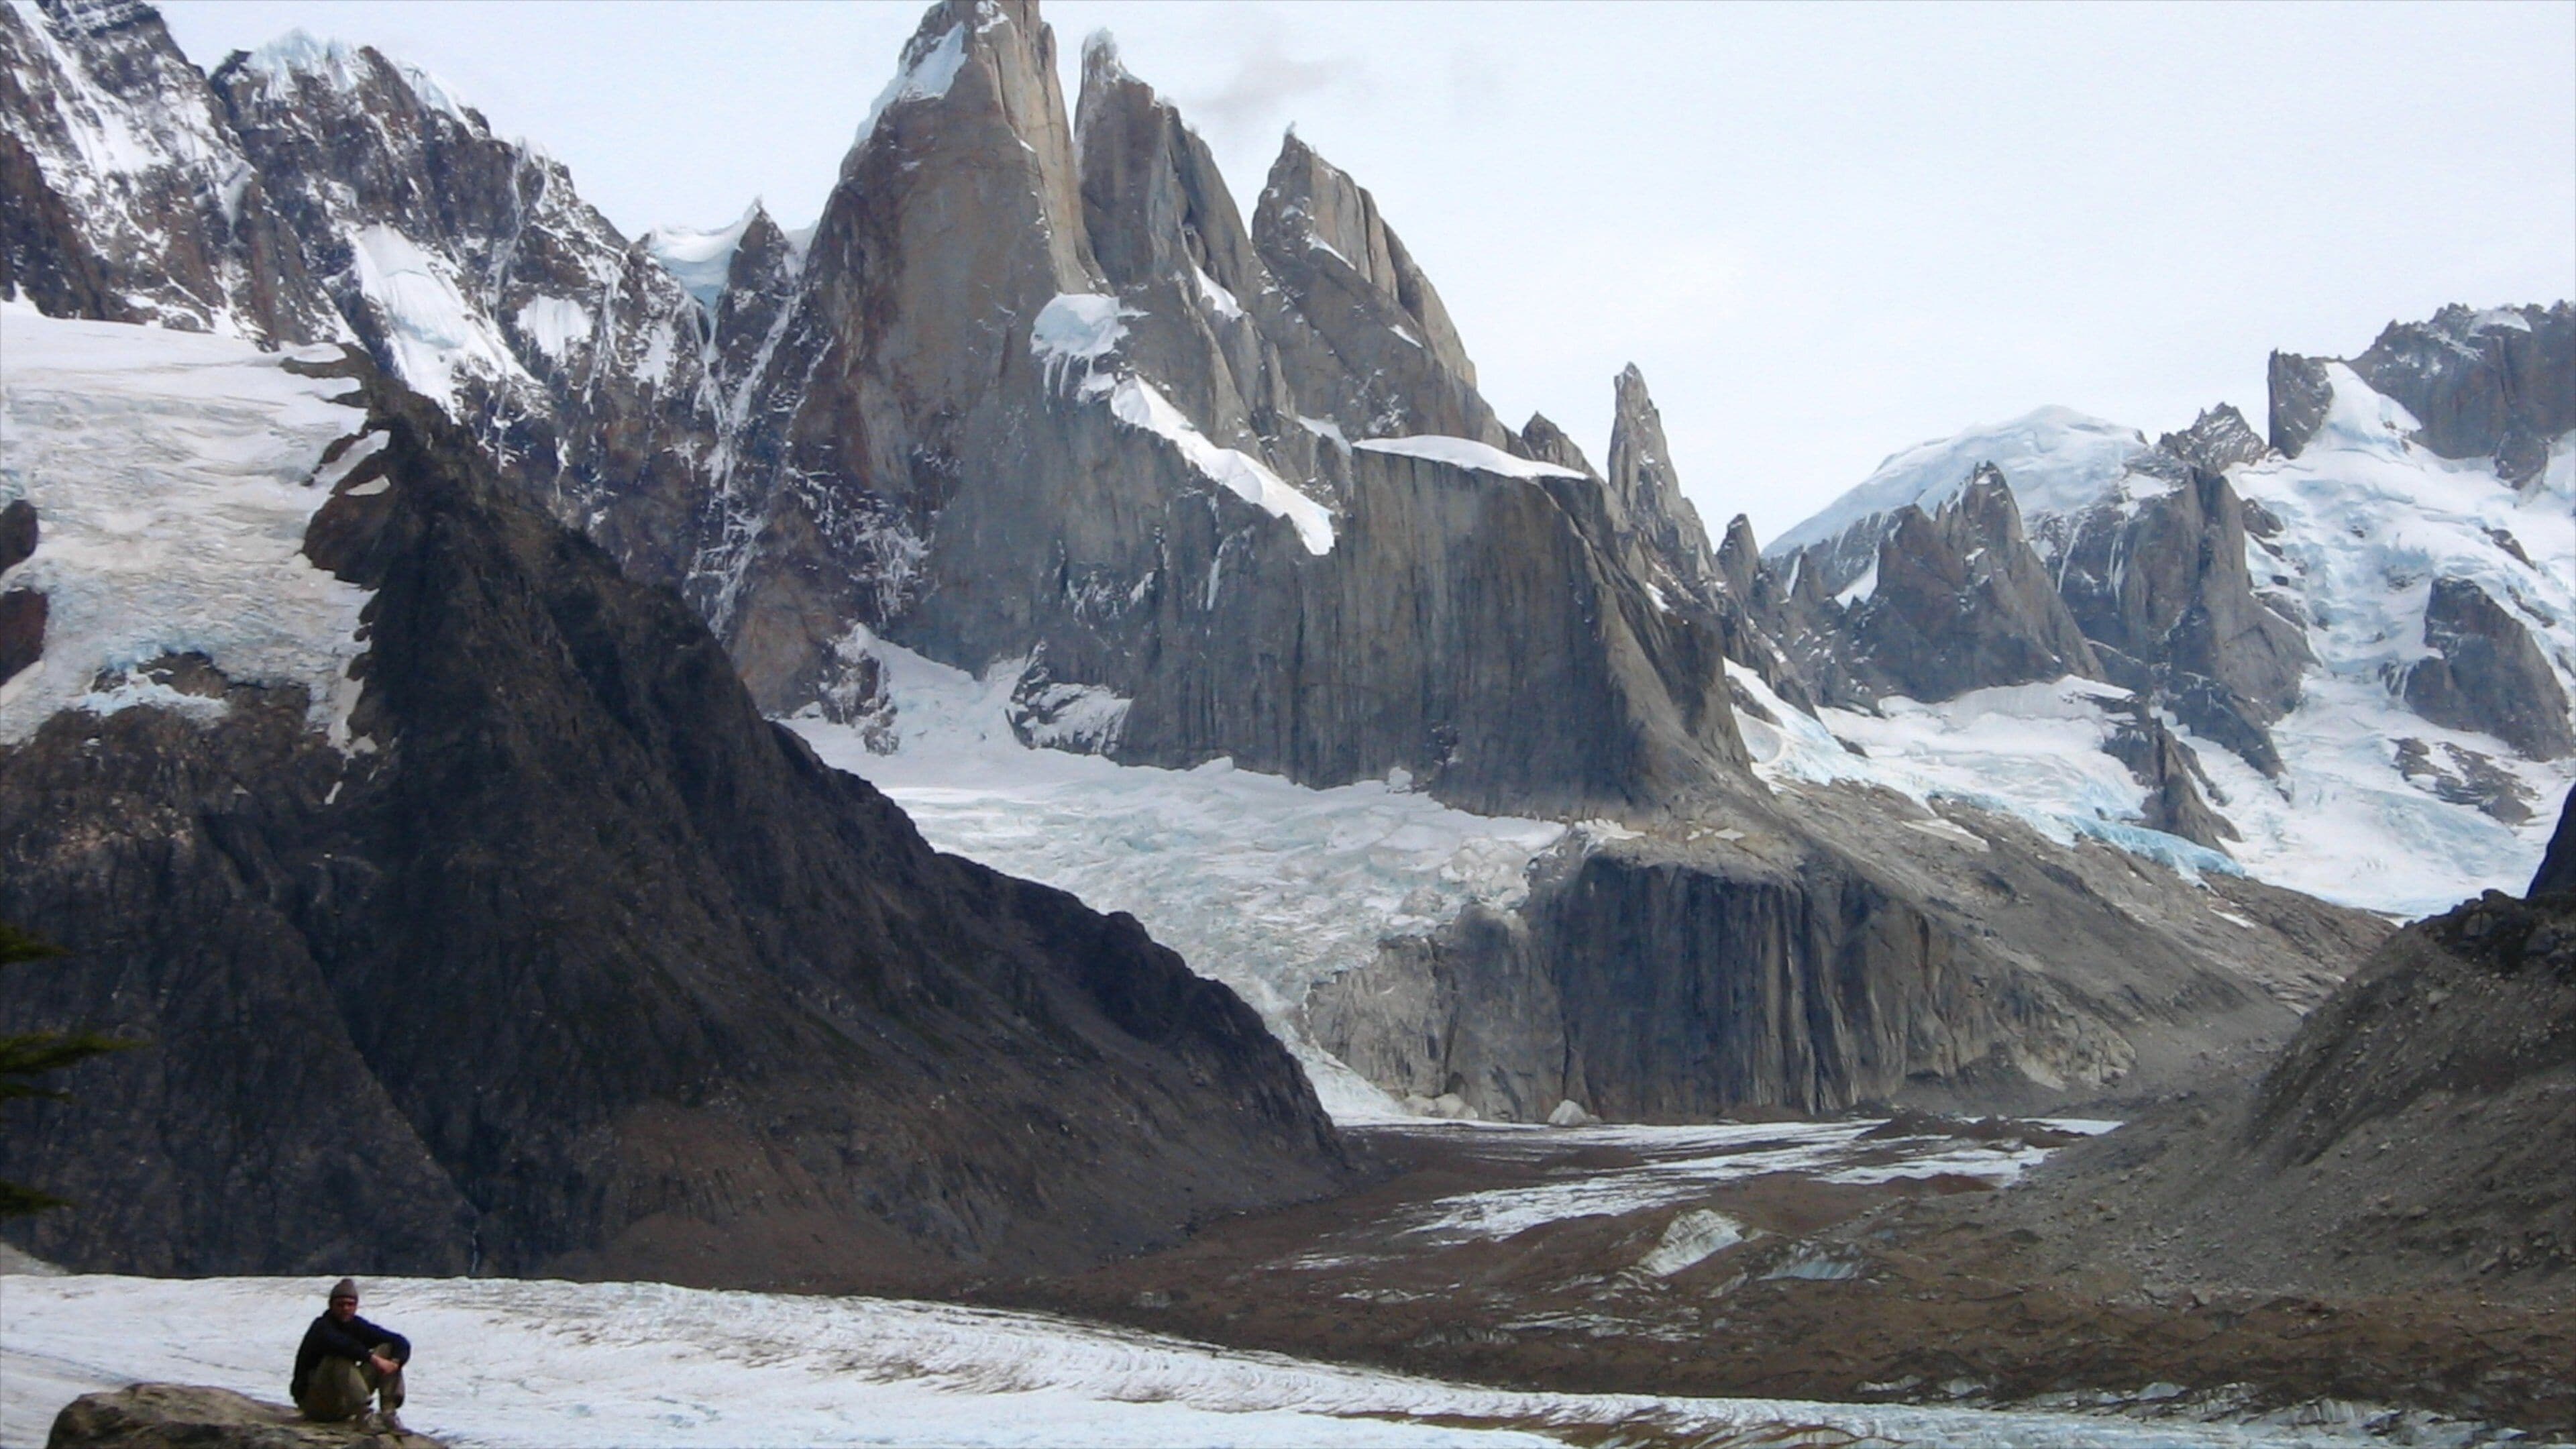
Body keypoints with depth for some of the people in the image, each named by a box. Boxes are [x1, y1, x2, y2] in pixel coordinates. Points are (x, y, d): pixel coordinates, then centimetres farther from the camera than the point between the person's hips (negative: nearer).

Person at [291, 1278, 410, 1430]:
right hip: (315, 1401, -6)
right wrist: (373, 1359, -40)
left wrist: (395, 1362, -21)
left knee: (387, 1348, -5)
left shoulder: (357, 1325, 3)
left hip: (344, 1404, 6)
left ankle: (389, 1413, -18)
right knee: (341, 1357, -32)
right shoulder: (322, 1328, -15)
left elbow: (402, 1343, 0)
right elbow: (342, 1344, -40)